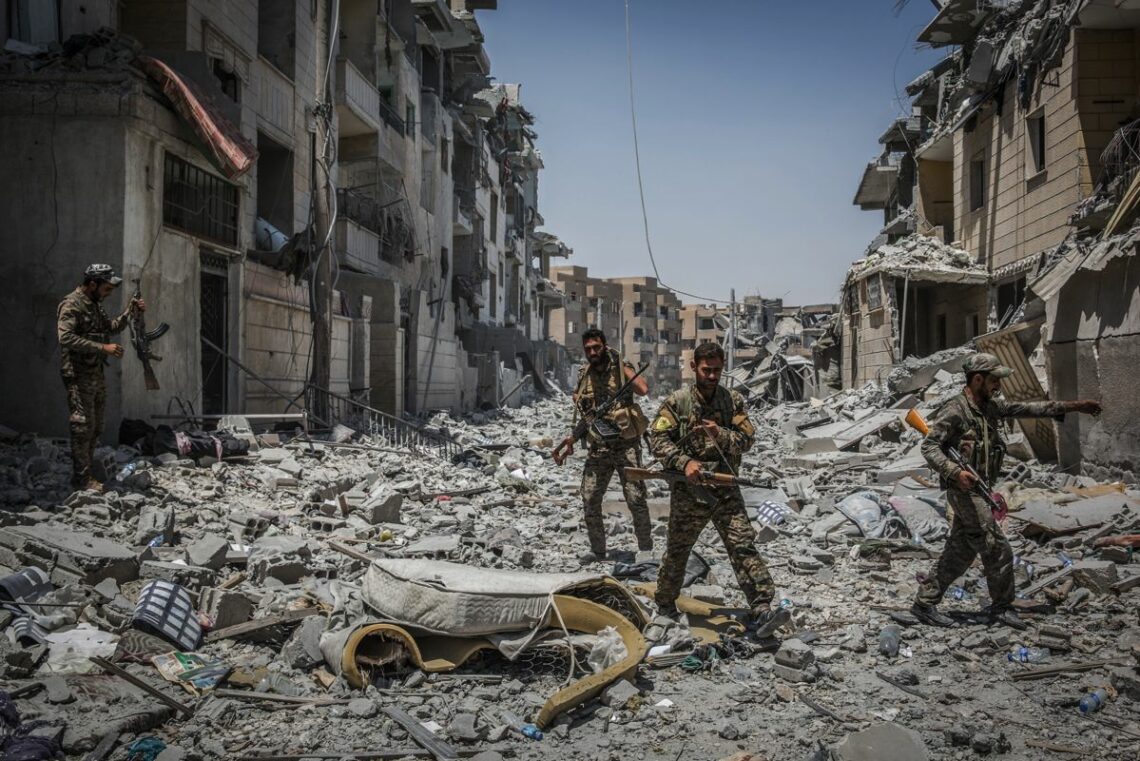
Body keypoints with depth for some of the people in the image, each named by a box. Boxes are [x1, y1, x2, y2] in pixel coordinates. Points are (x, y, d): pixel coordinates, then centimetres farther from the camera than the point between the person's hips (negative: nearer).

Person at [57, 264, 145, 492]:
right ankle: (82, 478, 1)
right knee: (83, 427, -5)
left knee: (95, 428, 13)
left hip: (96, 373, 9)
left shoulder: (94, 304, 14)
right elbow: (66, 337, -24)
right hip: (79, 375, -9)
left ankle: (86, 472, 21)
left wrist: (130, 311, 9)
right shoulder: (71, 304, -13)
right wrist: (103, 347, -27)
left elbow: (111, 327, 24)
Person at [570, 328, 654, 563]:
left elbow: (643, 390, -23)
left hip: (626, 444, -4)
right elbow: (577, 399, 26)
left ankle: (646, 548, 9)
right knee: (589, 500, 3)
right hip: (597, 447, 4)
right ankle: (597, 550, 18)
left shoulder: (621, 367, -5)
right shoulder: (584, 374, 7)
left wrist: (620, 365, -17)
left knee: (636, 499, -5)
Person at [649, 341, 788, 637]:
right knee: (677, 551, 13)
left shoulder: (733, 401, 3)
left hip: (726, 490, 1)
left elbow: (746, 440, -2)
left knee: (743, 545, -11)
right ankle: (665, 605, 33)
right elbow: (657, 439, -7)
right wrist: (685, 462, -21)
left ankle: (761, 612, -14)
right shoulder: (676, 402, -3)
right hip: (689, 490, -1)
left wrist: (720, 434, -21)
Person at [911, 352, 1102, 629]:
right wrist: (955, 472, -32)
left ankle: (924, 603, 17)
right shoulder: (954, 411, -16)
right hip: (964, 490, -9)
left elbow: (1027, 409, 14)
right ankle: (1002, 607, 14)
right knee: (998, 551, -3)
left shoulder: (991, 407, 11)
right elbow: (929, 447, -20)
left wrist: (1072, 406, 10)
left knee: (959, 553, 12)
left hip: (980, 490, 9)